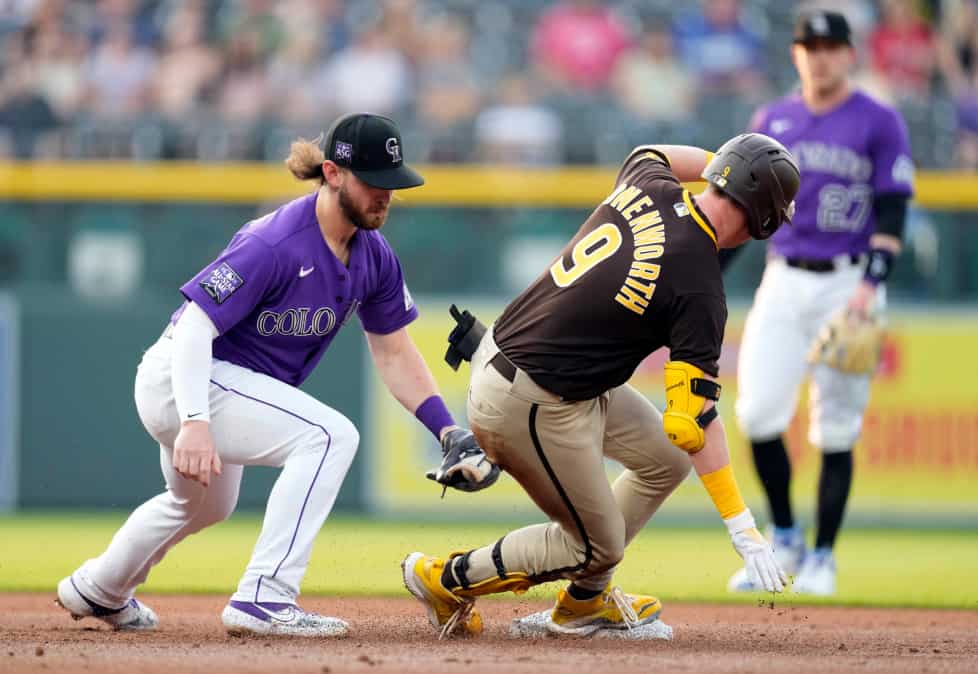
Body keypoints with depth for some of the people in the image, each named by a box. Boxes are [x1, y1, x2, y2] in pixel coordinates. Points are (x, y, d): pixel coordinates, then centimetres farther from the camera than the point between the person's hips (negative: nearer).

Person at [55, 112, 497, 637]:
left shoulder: (375, 259, -2)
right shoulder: (274, 244, -28)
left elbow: (393, 355, 6)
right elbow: (194, 327, -31)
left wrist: (448, 431, -5)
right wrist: (194, 422, -43)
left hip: (235, 387, 10)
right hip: (183, 380, -10)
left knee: (206, 506, 33)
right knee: (330, 434, -26)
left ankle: (97, 592, 58)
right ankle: (263, 599, -26)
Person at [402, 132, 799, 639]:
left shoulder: (648, 186, -3)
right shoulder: (699, 288, -22)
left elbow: (654, 154, 27)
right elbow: (695, 417, -22)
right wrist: (741, 527, -19)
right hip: (534, 408, -9)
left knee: (666, 459, 19)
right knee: (597, 546, 10)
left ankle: (584, 601, 32)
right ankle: (448, 579, 18)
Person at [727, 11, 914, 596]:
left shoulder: (880, 124, 0)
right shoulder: (773, 122, 13)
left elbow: (892, 212, -5)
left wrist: (872, 283, -18)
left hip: (847, 285, -3)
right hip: (783, 284, 3)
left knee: (836, 428, -2)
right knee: (758, 412, -10)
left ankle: (823, 557, 7)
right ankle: (784, 542, 6)